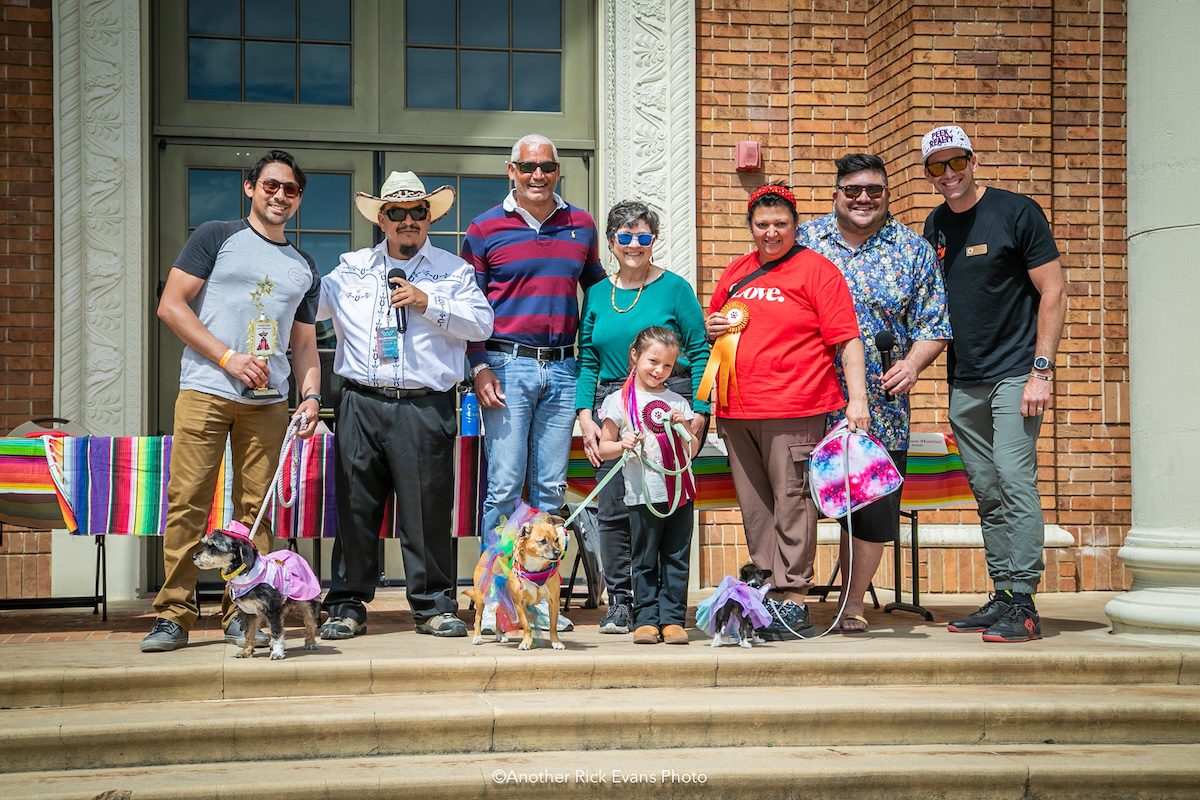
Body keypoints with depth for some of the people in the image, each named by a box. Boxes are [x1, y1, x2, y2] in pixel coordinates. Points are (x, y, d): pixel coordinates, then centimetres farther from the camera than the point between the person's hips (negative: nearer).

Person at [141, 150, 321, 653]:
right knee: (187, 503, -7)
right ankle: (173, 614, -2)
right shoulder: (215, 238, 6)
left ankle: (242, 614, 8)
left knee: (255, 508, 1)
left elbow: (304, 344, 21)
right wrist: (228, 357, -8)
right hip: (205, 390, -3)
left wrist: (311, 395, 3)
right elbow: (170, 305, -1)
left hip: (268, 402, 4)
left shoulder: (304, 269, 20)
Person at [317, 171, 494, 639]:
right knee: (355, 507, 3)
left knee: (427, 509, 0)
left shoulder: (453, 271, 12)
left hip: (425, 407, -2)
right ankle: (347, 606, 12)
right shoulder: (352, 268, 17)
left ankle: (434, 605, 11)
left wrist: (428, 303, -7)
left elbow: (481, 323, 1)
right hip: (361, 405, 2)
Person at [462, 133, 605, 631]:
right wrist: (479, 367, -7)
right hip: (507, 365, -3)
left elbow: (596, 288, 23)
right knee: (504, 486, -5)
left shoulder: (581, 225, 12)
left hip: (561, 370, 3)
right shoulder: (484, 229, 3)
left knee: (551, 488, 6)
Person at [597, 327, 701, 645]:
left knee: (677, 558, 3)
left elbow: (692, 450, 16)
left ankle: (672, 618, 7)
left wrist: (683, 427, -2)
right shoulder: (619, 401, 4)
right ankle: (646, 619, 6)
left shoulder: (677, 402, 14)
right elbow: (603, 448, 6)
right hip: (644, 495, -3)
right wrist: (623, 445, -14)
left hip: (681, 491, 3)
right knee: (645, 560, 1)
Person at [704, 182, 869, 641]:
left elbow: (847, 339, -5)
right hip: (736, 412, 6)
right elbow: (711, 321, 32)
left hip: (793, 412, -6)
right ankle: (765, 595, 17)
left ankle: (792, 600, -3)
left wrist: (857, 399, -14)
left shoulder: (816, 270, 0)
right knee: (755, 507, 9)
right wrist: (713, 327, 8)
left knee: (792, 502, -7)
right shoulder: (736, 272, 18)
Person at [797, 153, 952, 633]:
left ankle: (853, 606, 19)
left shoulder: (914, 251, 7)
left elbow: (932, 325, 6)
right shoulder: (803, 241, 8)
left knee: (871, 510, 4)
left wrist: (913, 364, -11)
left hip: (879, 409, 0)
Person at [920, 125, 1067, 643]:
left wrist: (1041, 371, -15)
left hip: (1015, 374, -6)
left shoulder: (1016, 212, -6)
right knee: (987, 492, 8)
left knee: (1014, 479, -14)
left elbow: (1053, 293, -8)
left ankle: (1021, 602, -12)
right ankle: (1001, 597, 14)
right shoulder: (935, 225, 12)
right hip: (964, 381, 6)